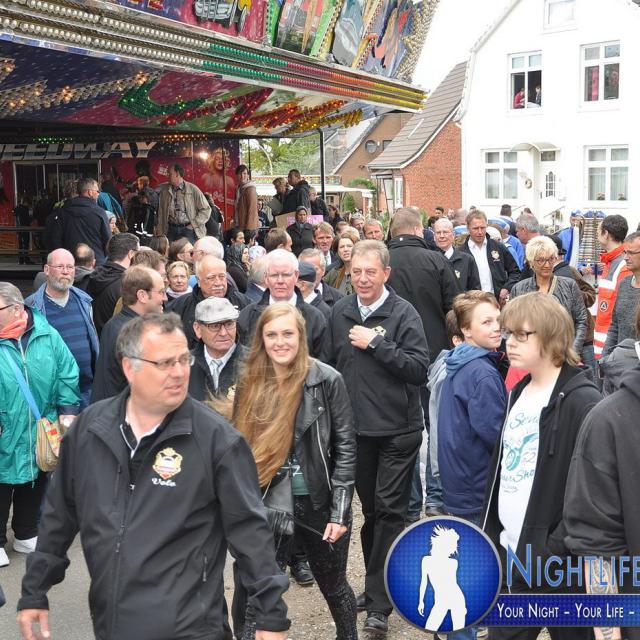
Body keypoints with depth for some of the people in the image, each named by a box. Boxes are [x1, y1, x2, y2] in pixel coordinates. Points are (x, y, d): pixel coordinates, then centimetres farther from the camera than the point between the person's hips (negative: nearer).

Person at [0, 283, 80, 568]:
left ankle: (26, 535, 38)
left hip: (41, 437, 3)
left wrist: (68, 410, -8)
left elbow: (67, 376, -1)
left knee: (34, 488, 19)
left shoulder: (47, 336, -6)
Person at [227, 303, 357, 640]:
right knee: (247, 590, 4)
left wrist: (340, 511, -12)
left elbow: (345, 447, -9)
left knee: (333, 586, 15)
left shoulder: (327, 380, -10)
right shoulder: (249, 382, 0)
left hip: (318, 502, -2)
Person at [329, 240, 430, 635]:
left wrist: (375, 344, -21)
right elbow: (333, 364, 16)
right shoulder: (340, 312, 5)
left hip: (397, 429, -5)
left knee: (389, 510, -2)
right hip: (357, 427, 5)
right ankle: (377, 585, 30)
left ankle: (379, 603, 4)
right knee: (370, 509, 15)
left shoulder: (403, 313, -10)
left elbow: (420, 369, -18)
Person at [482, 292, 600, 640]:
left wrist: (553, 552, -21)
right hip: (511, 553, 7)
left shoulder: (581, 401, -15)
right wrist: (493, 536, 12)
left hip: (557, 563, -7)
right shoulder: (519, 393, 10)